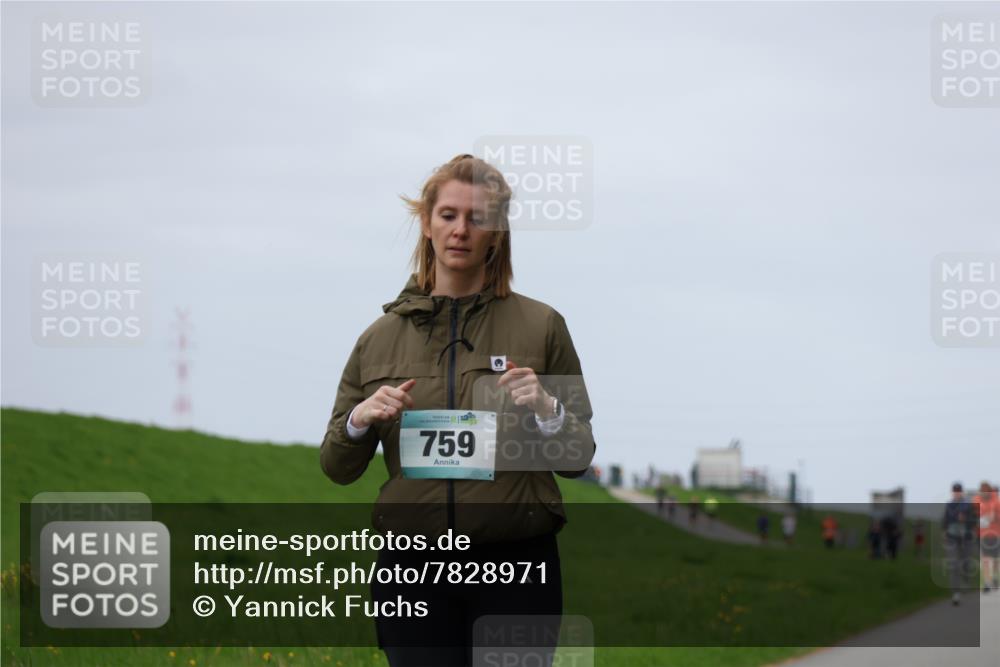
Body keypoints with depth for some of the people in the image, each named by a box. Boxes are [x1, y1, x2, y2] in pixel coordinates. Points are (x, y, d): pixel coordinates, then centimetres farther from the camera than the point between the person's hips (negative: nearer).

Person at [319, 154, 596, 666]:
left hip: (516, 565, -1)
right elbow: (337, 468, 14)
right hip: (413, 566, 1)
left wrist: (547, 411, -13)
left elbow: (578, 459, 7)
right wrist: (359, 421, -7)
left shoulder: (541, 326, 4)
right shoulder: (382, 337, 10)